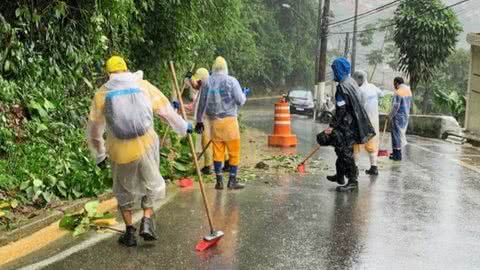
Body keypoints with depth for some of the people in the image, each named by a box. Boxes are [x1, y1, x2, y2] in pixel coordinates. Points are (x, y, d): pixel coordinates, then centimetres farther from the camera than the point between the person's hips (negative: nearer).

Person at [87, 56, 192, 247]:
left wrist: (99, 154, 21)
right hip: (145, 146, 0)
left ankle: (130, 231, 19)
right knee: (151, 184, 20)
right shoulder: (143, 86, 4)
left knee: (124, 191, 18)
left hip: (120, 151, 0)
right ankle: (147, 220, 5)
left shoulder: (102, 94, 3)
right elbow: (166, 109, 9)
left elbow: (94, 129, 8)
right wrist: (183, 127, 24)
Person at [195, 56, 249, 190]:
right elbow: (240, 101, -6)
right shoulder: (231, 81, -4)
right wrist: (244, 94, 16)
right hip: (229, 120, -3)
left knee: (217, 152, 9)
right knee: (234, 151, 5)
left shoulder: (207, 83, 6)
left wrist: (199, 121, 19)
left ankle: (219, 181, 11)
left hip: (214, 121, 3)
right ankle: (232, 181, 5)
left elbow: (201, 103, 10)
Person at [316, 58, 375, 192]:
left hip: (347, 124, -10)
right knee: (341, 148, 20)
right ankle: (340, 175, 32)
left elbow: (341, 110, -22)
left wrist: (332, 126, -20)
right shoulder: (351, 82, 12)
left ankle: (353, 181, -4)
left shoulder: (342, 87, -18)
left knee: (345, 151, -6)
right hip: (353, 123, 10)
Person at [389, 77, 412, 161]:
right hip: (406, 115, 9)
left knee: (397, 133, -1)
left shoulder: (398, 92, -18)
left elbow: (395, 107, -20)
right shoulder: (408, 91, 8)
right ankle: (395, 152, 25)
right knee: (401, 133, 17)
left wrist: (390, 116, -9)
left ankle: (398, 155, 3)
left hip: (398, 116, -9)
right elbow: (409, 104, 13)